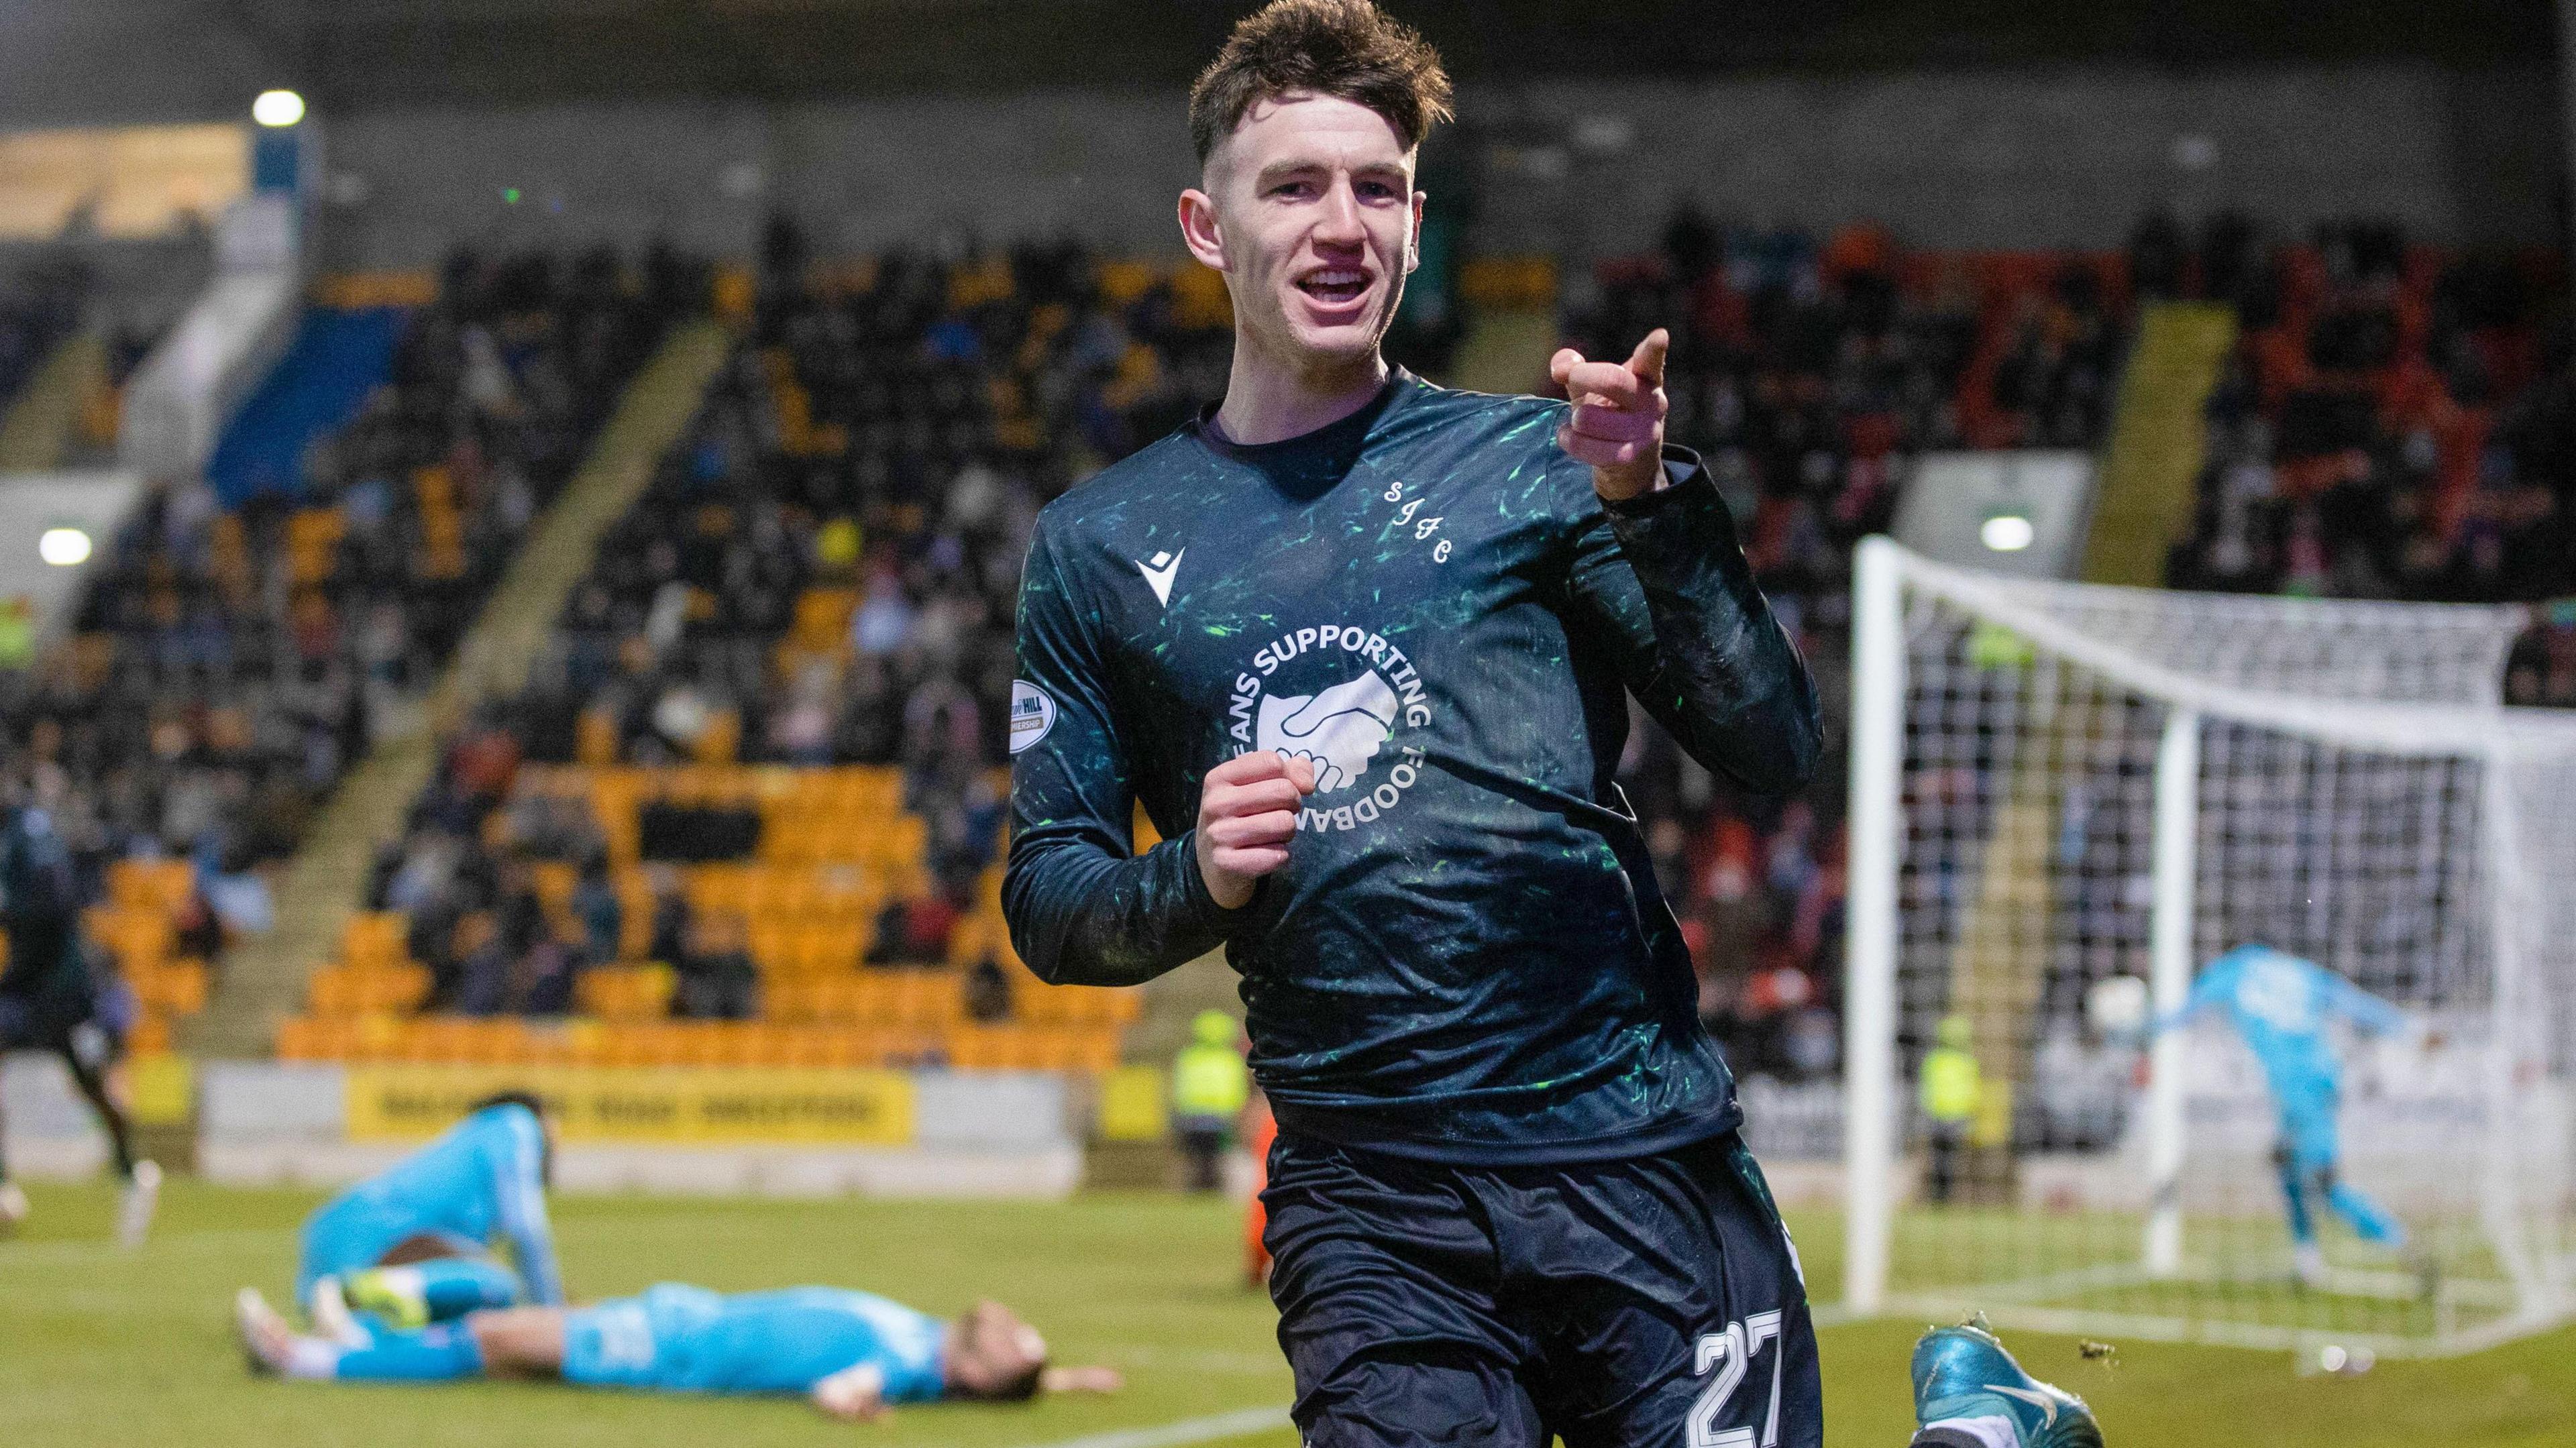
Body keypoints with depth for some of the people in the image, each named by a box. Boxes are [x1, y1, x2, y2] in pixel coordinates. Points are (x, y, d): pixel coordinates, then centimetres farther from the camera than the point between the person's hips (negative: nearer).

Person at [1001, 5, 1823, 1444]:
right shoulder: (1098, 545, 12)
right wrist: (1194, 884, -6)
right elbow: (1048, 901, 14)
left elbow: (1773, 748, 0)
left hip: (1646, 1162, -1)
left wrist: (1652, 503, -14)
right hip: (1369, 1205, 1)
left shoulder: (1531, 459, 7)